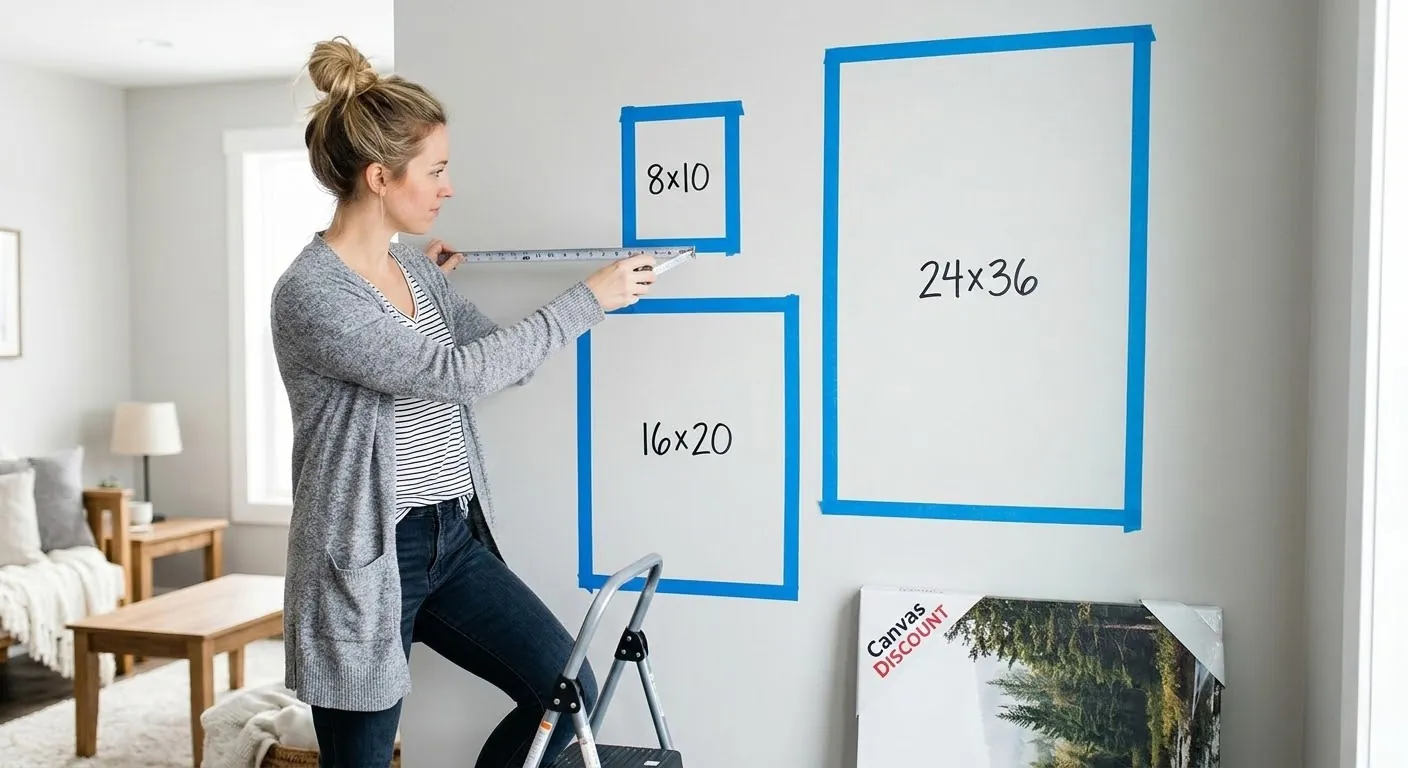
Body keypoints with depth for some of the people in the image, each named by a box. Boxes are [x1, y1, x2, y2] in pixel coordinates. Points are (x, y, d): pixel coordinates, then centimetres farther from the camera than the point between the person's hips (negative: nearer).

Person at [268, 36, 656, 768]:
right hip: (365, 559, -7)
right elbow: (455, 372, -25)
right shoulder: (309, 293, -18)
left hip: (454, 539, 7)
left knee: (566, 690, 3)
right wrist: (584, 301, -20)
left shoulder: (416, 270, 6)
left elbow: (503, 359, 13)